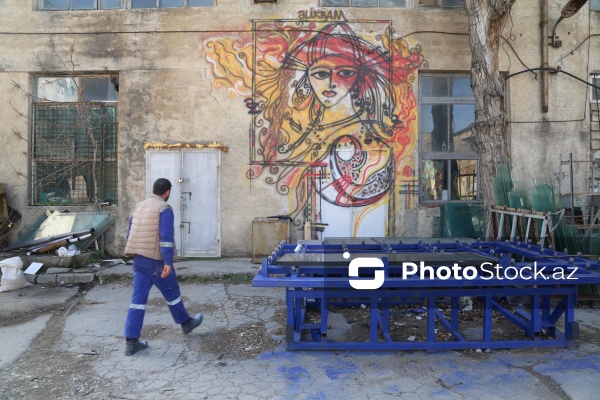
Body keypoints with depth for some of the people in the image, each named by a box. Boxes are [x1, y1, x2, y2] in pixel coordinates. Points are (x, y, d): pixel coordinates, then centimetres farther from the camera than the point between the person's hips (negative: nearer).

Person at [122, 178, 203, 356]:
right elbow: (166, 237, -21)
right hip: (156, 260, -6)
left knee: (138, 298, 6)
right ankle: (186, 323, 32)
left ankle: (131, 341, 8)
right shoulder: (164, 209, -12)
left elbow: (130, 234, 17)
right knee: (172, 293, 12)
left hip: (139, 259, 7)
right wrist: (168, 262, -22)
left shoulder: (139, 206, 11)